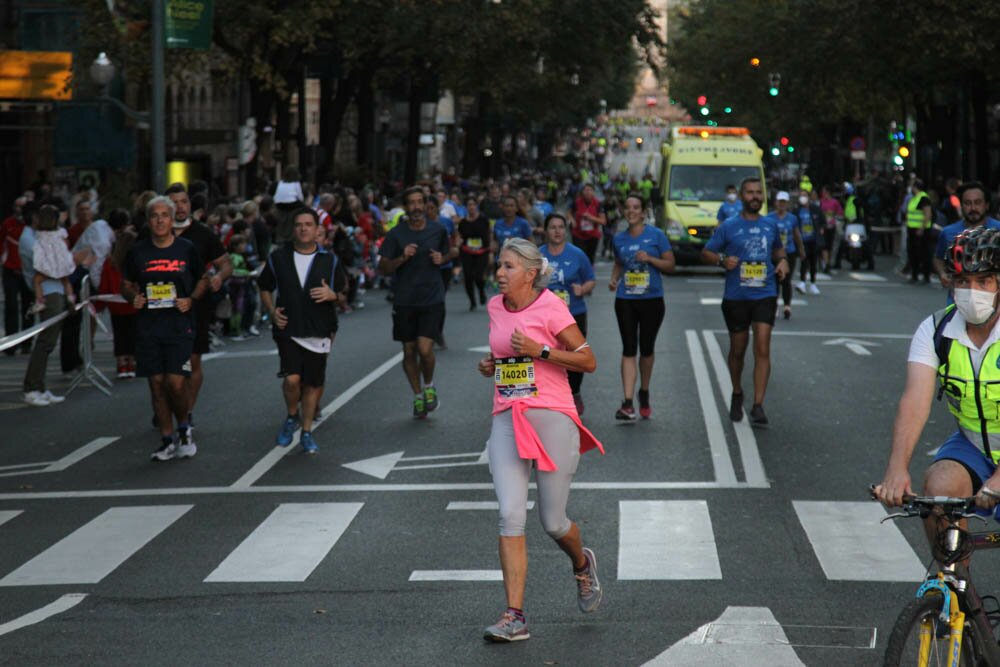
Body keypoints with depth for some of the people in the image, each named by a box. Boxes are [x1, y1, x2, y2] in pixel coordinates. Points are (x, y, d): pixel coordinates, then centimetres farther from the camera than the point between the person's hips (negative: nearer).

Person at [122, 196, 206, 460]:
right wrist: (132, 297, -6)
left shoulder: (186, 249, 1)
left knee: (175, 383, -12)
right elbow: (126, 285, 16)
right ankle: (167, 440, 14)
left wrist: (191, 300, -6)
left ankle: (184, 429, 15)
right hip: (147, 327, 2)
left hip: (179, 326, -2)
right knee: (157, 384, 4)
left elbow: (202, 280, 12)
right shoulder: (138, 251, 5)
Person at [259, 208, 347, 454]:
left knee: (313, 383, 5)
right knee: (292, 378, -17)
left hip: (319, 331, 1)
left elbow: (344, 292, 10)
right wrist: (272, 312, -2)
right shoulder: (278, 258, 3)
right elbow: (265, 288, 15)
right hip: (288, 330, -1)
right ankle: (292, 416, 12)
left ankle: (306, 432, 21)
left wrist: (332, 295, -14)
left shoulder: (330, 260, 3)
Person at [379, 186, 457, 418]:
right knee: (409, 351, 8)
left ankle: (429, 386, 14)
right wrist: (402, 257, -19)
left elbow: (451, 252, 19)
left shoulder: (438, 230, 2)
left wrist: (442, 258, -3)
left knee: (425, 348, -14)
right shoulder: (396, 234, -2)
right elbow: (383, 267, -2)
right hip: (405, 301, 1)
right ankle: (417, 396, 26)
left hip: (432, 299, -1)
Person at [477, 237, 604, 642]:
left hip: (552, 418, -4)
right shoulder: (495, 307, 11)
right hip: (506, 421, 4)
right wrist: (492, 365, 8)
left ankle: (582, 565, 38)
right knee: (511, 515, -11)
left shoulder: (550, 308, -7)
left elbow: (588, 361, -6)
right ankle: (515, 616, -12)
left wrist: (540, 351, -16)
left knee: (553, 522, 2)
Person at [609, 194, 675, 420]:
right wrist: (614, 279, 3)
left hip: (652, 300, -2)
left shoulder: (656, 235, -2)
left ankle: (644, 393, 30)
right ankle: (627, 403, -12)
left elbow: (670, 265, -2)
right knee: (629, 350, -6)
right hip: (625, 300, 2)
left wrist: (649, 258, -17)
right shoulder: (619, 238, 8)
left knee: (646, 349, 8)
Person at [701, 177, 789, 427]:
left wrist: (782, 261, 4)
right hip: (736, 297, -1)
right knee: (738, 349, 12)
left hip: (765, 296, 1)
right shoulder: (729, 227, -1)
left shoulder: (770, 226, 8)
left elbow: (778, 249, 26)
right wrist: (722, 260, -17)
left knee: (762, 349, -11)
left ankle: (758, 406, -13)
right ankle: (737, 394, 36)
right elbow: (706, 253, 2)